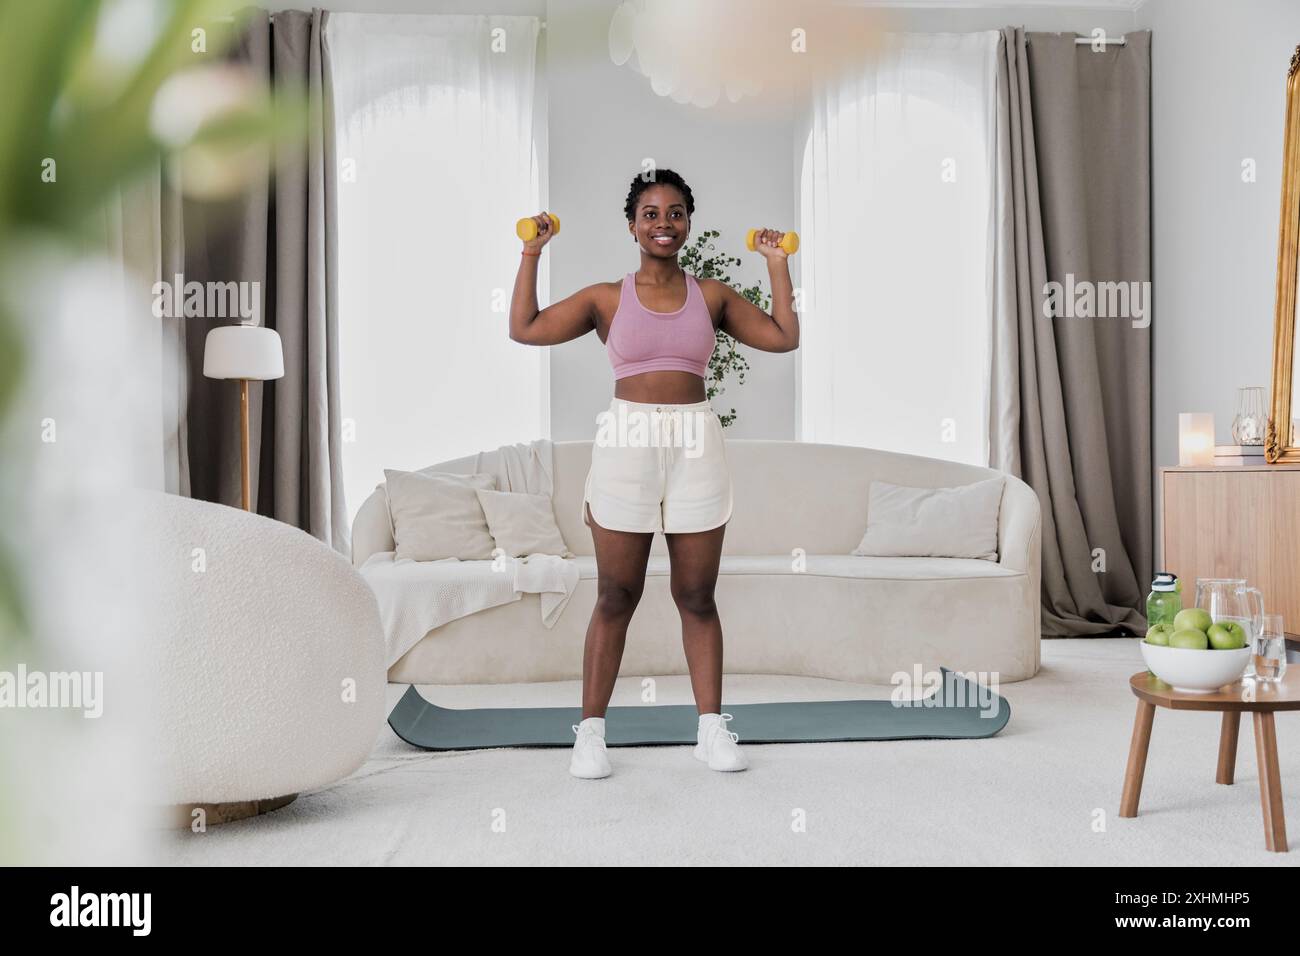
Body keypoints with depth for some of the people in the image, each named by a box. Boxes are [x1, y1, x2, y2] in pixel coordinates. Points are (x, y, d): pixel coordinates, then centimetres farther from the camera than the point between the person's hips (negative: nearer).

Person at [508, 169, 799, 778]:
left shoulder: (711, 295, 12)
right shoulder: (606, 298, 8)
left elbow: (784, 337, 9)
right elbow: (525, 329, 1)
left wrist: (777, 265, 11)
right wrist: (531, 255, 4)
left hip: (696, 449, 1)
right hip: (626, 447, -1)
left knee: (697, 597, 5)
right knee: (616, 597, 1)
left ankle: (711, 728, 12)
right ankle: (590, 732, 8)